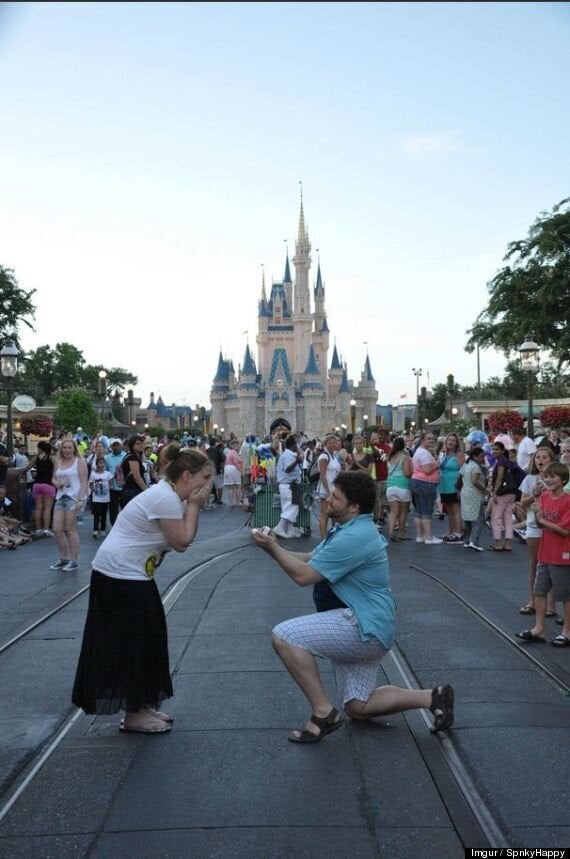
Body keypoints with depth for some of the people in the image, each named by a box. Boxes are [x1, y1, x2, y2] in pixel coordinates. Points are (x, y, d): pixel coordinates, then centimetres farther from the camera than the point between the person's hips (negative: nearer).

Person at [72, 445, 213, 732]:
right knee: (131, 645, 0)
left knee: (144, 641, 16)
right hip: (121, 577, -11)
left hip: (129, 575, 11)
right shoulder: (166, 498, -22)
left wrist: (192, 505, -3)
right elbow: (181, 542, -18)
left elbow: (181, 541, 7)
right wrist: (194, 506, -12)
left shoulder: (168, 495, 9)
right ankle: (134, 716, 14)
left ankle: (141, 706, 29)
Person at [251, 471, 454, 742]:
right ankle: (431, 697, 20)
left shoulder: (353, 537, -22)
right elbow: (310, 558, 15)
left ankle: (323, 713, -9)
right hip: (365, 628, 11)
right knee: (358, 708, 17)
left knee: (284, 636, -19)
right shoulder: (351, 529, 11)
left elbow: (303, 575, -21)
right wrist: (274, 547, 0)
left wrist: (273, 548, -9)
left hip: (365, 629, -11)